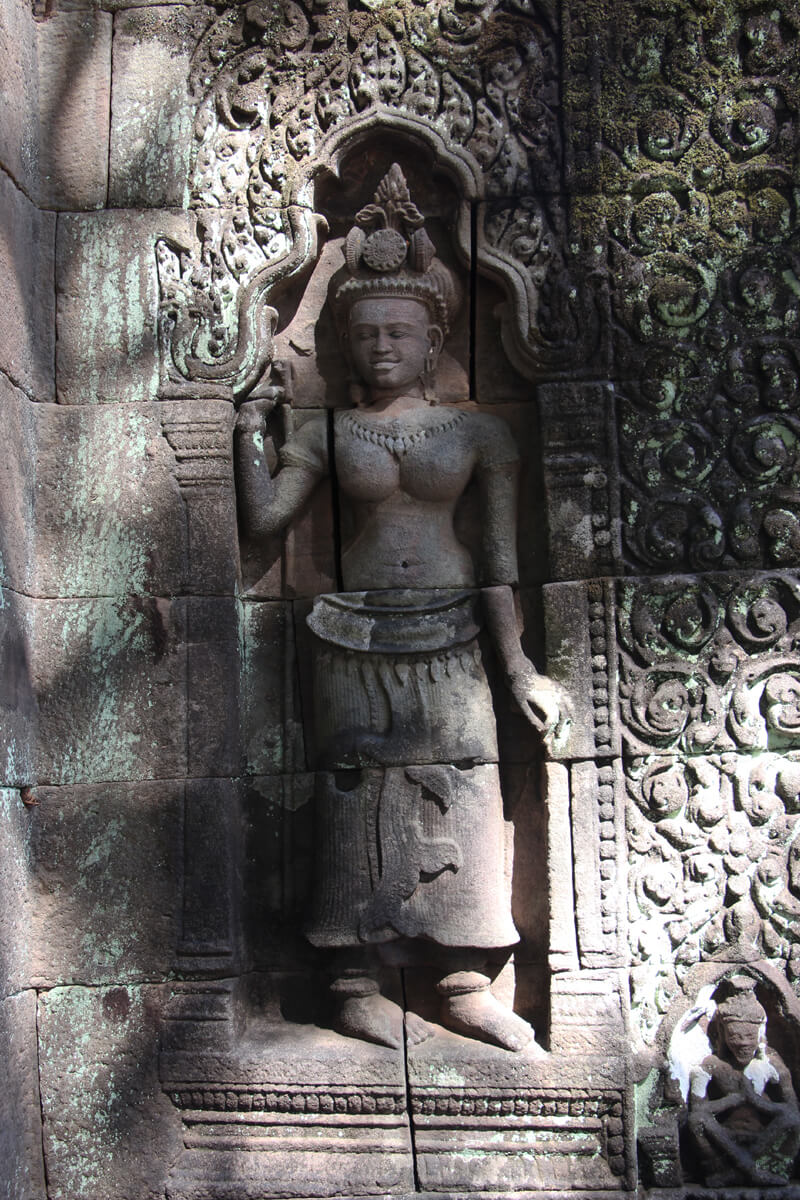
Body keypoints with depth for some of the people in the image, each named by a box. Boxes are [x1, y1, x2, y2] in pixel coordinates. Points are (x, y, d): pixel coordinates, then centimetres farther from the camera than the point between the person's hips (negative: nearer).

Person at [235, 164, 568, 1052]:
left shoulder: (480, 434, 4)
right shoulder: (325, 435, 6)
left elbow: (500, 559, 3)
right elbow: (262, 519, -1)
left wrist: (517, 663, 1)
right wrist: (249, 437, -5)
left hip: (449, 637, 1)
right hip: (356, 639, 0)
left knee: (460, 800, 2)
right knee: (360, 801, 2)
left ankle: (464, 987, 15)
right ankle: (357, 989, 12)